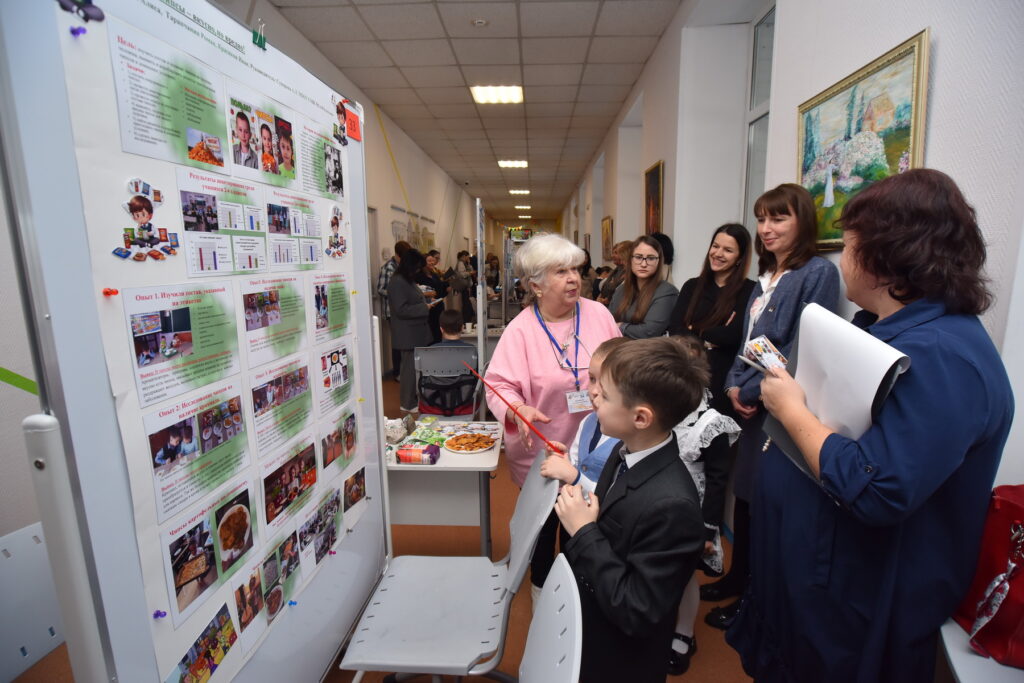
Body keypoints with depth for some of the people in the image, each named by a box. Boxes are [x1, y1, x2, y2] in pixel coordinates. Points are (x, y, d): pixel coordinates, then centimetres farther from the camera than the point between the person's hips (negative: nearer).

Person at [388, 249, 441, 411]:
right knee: (410, 367, -2)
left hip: (416, 332, 10)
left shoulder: (408, 280, 16)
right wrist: (425, 307, -17)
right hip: (408, 335, -10)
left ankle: (414, 397, 25)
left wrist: (427, 302, 10)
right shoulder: (397, 282, -16)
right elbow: (401, 309, -21)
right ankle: (407, 404, 10)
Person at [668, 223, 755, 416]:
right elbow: (674, 328, -2)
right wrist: (708, 341, -14)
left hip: (724, 376, -3)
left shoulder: (749, 290, -4)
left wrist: (695, 331, -3)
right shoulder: (692, 286, 9)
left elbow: (735, 335, -16)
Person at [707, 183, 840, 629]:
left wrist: (749, 392, -14)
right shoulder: (766, 277, 14)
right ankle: (738, 577, 36)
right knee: (745, 494, 18)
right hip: (750, 407, 8)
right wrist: (733, 385, 0)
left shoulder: (818, 273, -11)